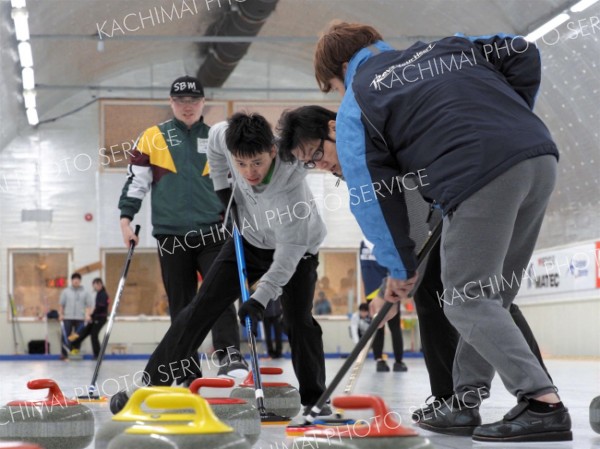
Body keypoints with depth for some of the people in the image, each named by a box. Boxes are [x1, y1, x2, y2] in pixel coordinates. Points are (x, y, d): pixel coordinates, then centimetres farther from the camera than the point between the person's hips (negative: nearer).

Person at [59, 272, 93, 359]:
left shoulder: (85, 292, 6)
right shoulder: (65, 292, 7)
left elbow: (89, 304, 5)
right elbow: (62, 304, 11)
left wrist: (88, 315, -7)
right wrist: (61, 314, 4)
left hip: (80, 318, 0)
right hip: (67, 317, 0)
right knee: (66, 336, -5)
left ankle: (76, 352, 6)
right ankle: (64, 353, -1)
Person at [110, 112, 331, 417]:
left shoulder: (291, 185, -40)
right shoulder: (225, 136, -28)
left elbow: (290, 252, -38)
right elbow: (215, 138, -1)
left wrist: (259, 299, -45)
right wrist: (222, 187, -4)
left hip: (297, 247, -4)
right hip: (249, 238, 4)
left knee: (299, 321, -17)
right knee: (202, 306, -2)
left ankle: (314, 399, 3)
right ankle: (152, 382, 1)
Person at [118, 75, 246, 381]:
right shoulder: (152, 137, 6)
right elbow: (136, 180, 5)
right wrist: (126, 218, -3)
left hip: (212, 232, 0)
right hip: (171, 235, 0)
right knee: (181, 305, 3)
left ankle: (228, 354, -19)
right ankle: (188, 373, 7)